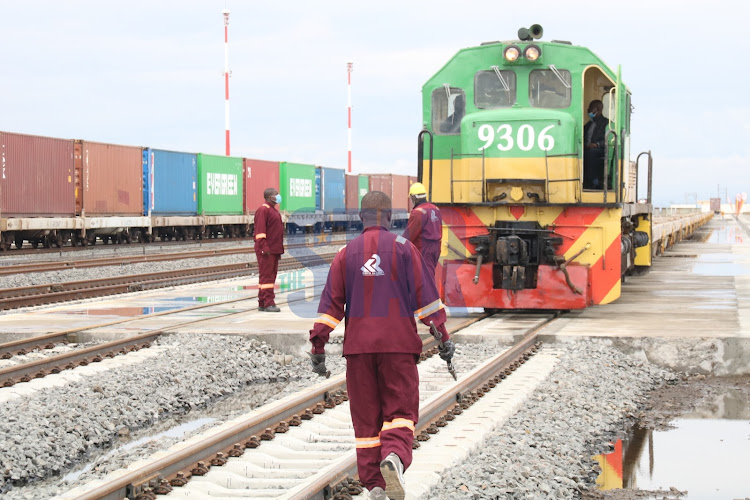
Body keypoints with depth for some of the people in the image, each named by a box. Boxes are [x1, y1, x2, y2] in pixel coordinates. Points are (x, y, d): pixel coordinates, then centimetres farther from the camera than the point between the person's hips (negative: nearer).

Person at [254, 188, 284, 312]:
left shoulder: (274, 211, 20)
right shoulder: (263, 210, -10)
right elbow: (260, 231, -17)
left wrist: (280, 249, 20)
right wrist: (264, 248, -23)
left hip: (275, 250, 10)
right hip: (266, 251, -10)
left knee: (271, 275, 10)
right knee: (266, 276, -9)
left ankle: (262, 304, 15)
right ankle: (268, 303, -11)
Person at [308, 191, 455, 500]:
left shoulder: (346, 254, 7)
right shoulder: (403, 248, 1)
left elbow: (330, 304, 4)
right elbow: (425, 295, -3)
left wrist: (318, 348, 7)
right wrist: (443, 337, 1)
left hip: (358, 346, 2)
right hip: (398, 343, -2)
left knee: (366, 417, 9)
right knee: (400, 410, 3)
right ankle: (394, 456, -26)